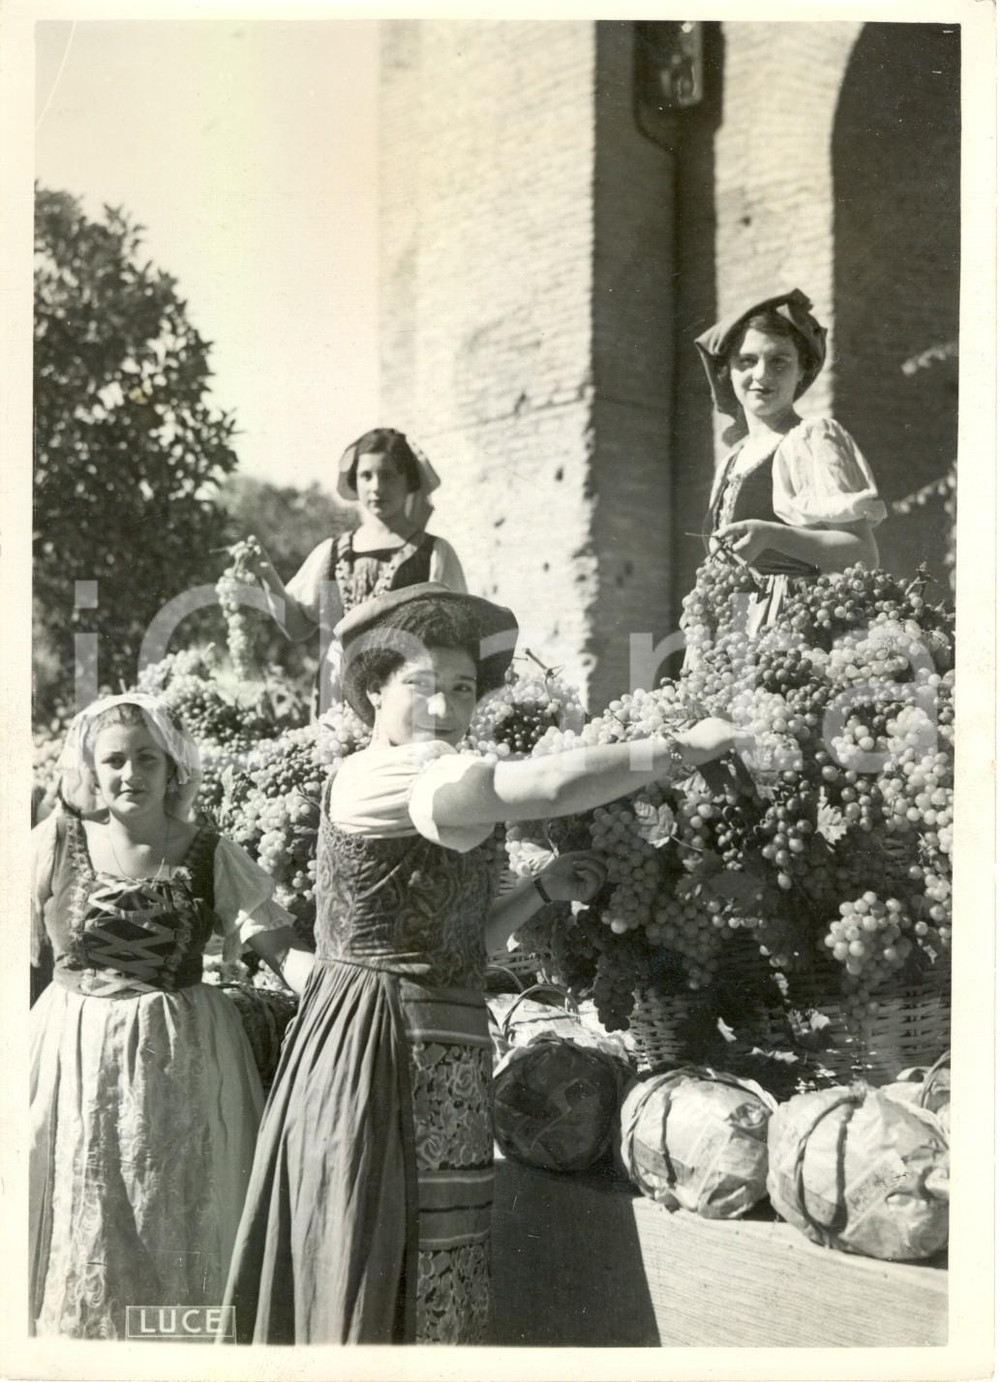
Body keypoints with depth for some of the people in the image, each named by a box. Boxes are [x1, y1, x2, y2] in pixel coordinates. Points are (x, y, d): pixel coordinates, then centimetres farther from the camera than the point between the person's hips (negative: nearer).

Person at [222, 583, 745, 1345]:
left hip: (429, 1061, 10)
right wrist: (681, 749, -21)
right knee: (390, 1293, -3)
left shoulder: (398, 797, 19)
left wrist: (540, 890, 12)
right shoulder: (388, 774, -14)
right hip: (389, 1059, -10)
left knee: (406, 1284, 14)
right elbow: (551, 784, -28)